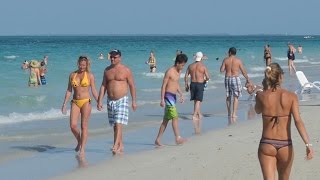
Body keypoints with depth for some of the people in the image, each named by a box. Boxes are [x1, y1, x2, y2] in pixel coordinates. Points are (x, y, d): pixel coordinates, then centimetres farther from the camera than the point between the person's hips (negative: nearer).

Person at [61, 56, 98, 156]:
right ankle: (79, 142, 20)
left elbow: (93, 91, 2)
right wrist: (64, 103, 5)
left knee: (84, 126, -3)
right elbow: (69, 90, 10)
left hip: (86, 102, -2)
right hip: (75, 102, 2)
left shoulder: (90, 76, 2)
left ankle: (82, 149, 3)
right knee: (73, 125, -7)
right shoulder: (72, 75, 8)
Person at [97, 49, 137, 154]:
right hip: (110, 101, 5)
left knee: (118, 124, -15)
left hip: (122, 100, -5)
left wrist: (134, 101, -5)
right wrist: (99, 101, 3)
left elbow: (132, 86, -1)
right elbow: (103, 86, 10)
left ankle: (115, 146, -21)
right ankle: (120, 146, 21)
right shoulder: (107, 70, 9)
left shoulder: (126, 70, -4)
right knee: (114, 125, 10)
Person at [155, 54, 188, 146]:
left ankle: (158, 139, 12)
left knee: (166, 119, 9)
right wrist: (162, 99, -17)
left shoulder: (179, 71, 13)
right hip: (168, 96, -9)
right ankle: (178, 138, -11)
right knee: (175, 117, -12)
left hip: (173, 96, 9)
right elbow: (163, 86, -13)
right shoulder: (169, 72, -13)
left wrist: (181, 94, 15)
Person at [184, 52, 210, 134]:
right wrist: (205, 80, 11)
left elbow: (186, 76, 3)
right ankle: (194, 115, -13)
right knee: (198, 100, -2)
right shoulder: (203, 66, -7)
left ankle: (199, 114, 29)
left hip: (192, 84, 4)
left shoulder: (190, 66, 4)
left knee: (196, 100, 18)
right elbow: (208, 77, -12)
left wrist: (186, 85, 10)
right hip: (200, 84, -4)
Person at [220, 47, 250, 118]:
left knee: (228, 96, 15)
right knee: (236, 97, 1)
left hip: (227, 78, 2)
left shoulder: (225, 60, -1)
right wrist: (247, 79, 10)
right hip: (235, 79, -2)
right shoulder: (238, 60, -4)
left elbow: (221, 70, -3)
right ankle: (234, 113, -7)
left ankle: (229, 113, 20)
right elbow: (243, 71, -1)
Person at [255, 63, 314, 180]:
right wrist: (308, 144, -19)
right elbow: (298, 121, -16)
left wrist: (265, 90, 17)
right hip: (285, 145, 1)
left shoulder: (261, 96, -5)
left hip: (266, 145, -1)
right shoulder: (291, 96, -6)